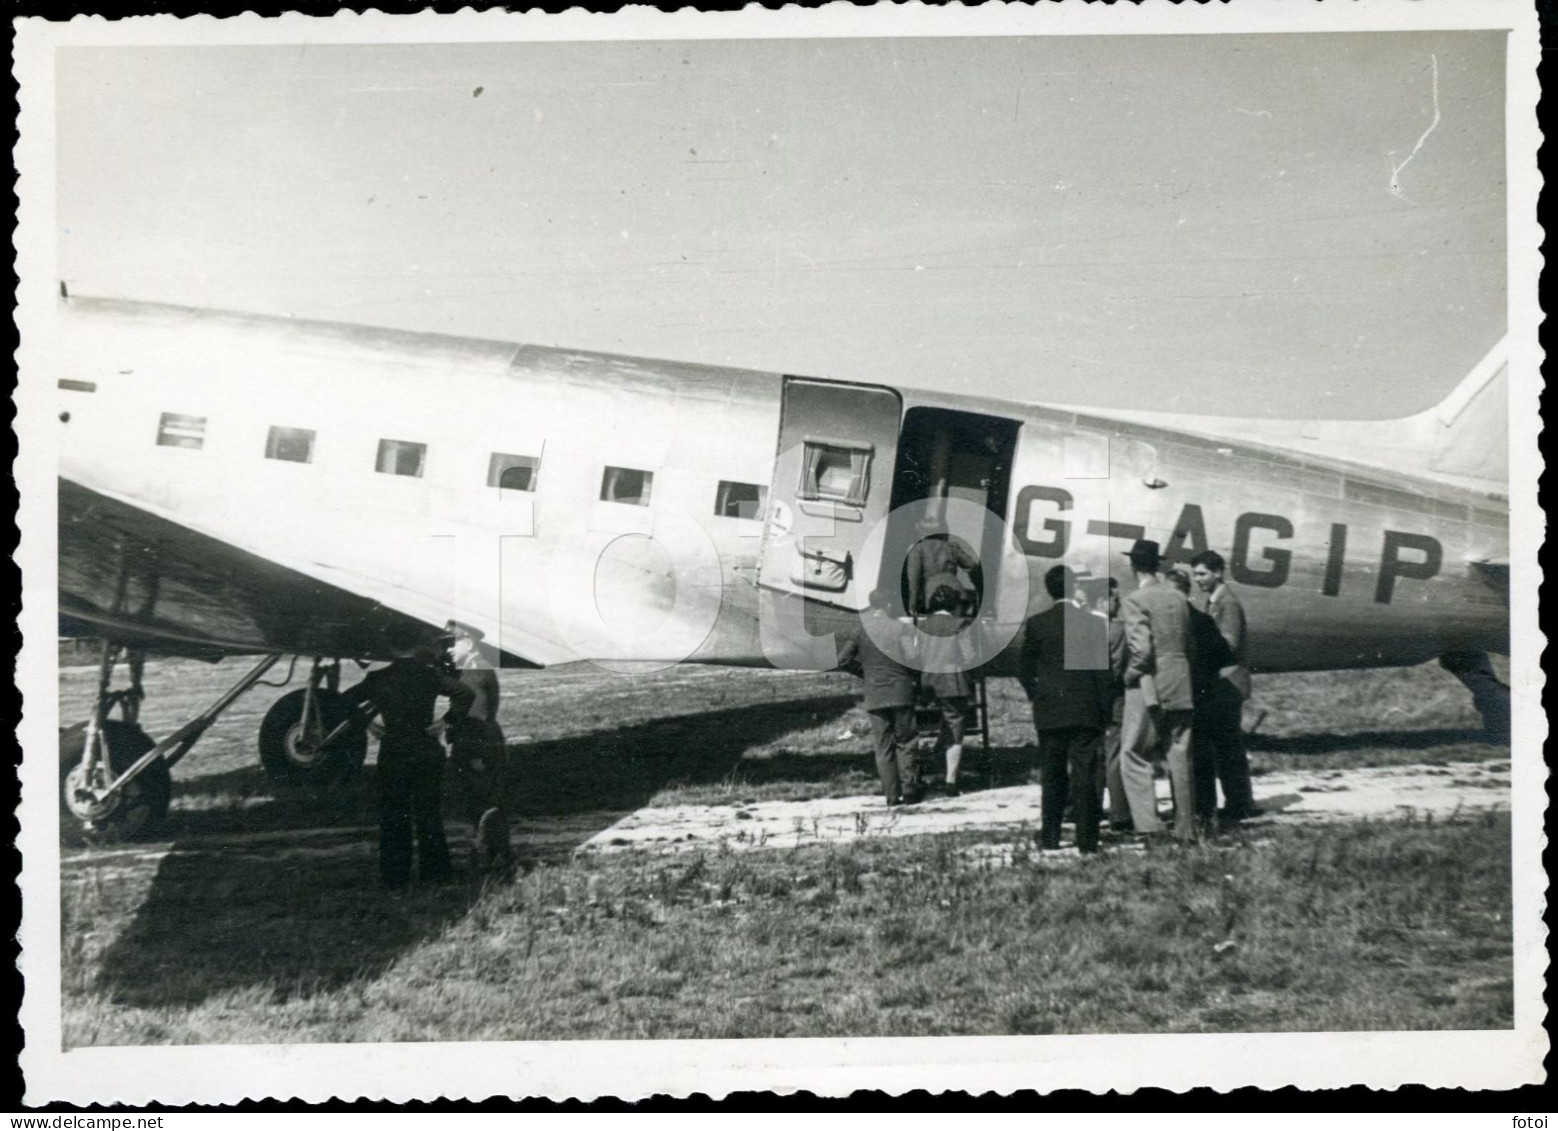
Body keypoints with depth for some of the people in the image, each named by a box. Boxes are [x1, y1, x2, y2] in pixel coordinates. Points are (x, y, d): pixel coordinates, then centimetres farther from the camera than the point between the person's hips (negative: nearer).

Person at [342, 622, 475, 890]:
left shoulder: (378, 679, -3)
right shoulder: (430, 676, -6)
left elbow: (345, 702, 3)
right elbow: (466, 696, -14)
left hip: (392, 755, 0)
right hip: (426, 754, 0)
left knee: (392, 817, 9)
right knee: (429, 815, 11)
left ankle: (394, 877, 10)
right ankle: (434, 873, 15)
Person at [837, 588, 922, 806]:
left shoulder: (860, 629, 3)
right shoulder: (900, 627, -6)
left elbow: (843, 659, 0)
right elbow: (911, 657, -15)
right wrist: (914, 677, 4)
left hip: (874, 695, 2)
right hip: (900, 692, -2)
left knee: (883, 746, 6)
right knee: (905, 743, 8)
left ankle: (892, 794, 2)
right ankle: (909, 791, 2)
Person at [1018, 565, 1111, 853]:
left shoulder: (1036, 624, -4)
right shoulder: (1093, 623, -4)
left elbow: (1024, 668, 0)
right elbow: (1103, 669, -3)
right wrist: (1105, 711, 3)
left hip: (1050, 712, 1)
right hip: (1088, 710, -1)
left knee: (1052, 775, 10)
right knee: (1086, 775, 2)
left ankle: (1050, 837, 11)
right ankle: (1087, 840, 0)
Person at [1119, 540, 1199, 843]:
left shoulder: (1135, 601, -12)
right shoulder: (1179, 598, 9)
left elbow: (1141, 649, -19)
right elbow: (1189, 644, 14)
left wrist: (1131, 673, -3)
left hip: (1149, 687, -6)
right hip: (1180, 687, 6)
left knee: (1134, 756, 3)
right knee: (1179, 757, 10)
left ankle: (1148, 823, -7)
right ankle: (1185, 829, 13)